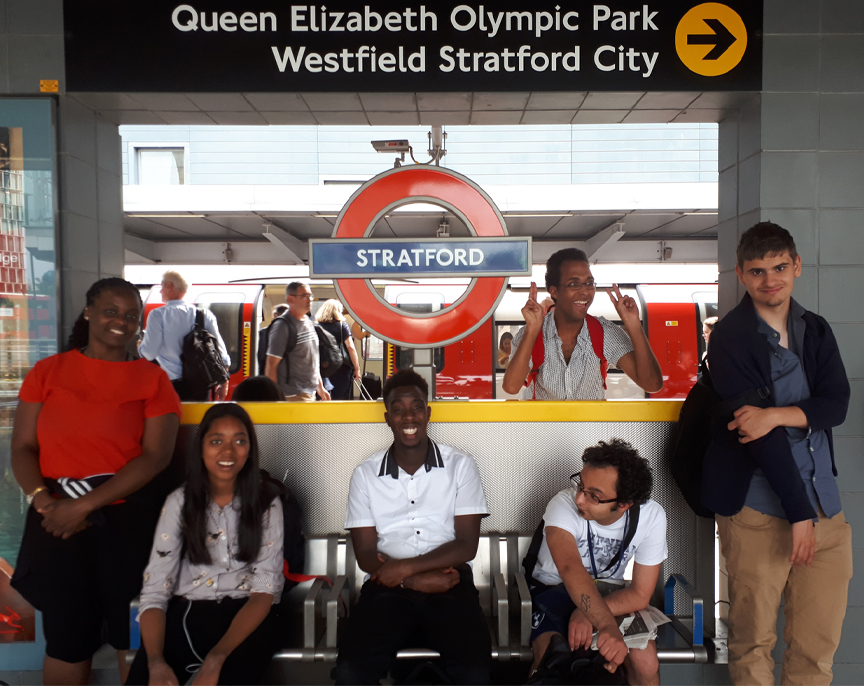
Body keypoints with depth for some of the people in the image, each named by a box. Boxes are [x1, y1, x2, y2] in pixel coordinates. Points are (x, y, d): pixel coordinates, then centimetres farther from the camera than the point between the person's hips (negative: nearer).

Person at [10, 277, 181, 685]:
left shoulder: (153, 380, 1)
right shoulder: (47, 372, 6)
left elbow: (156, 456, -8)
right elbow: (22, 448, 4)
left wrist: (84, 505, -14)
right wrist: (44, 502, -14)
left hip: (127, 522, -1)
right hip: (56, 525, 1)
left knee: (134, 636, 8)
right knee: (66, 641, 11)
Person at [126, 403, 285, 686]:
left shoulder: (266, 501, -3)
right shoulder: (180, 501, 1)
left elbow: (265, 590, -8)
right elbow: (154, 590, -4)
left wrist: (216, 658, -22)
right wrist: (156, 662, -23)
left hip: (245, 615, -2)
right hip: (185, 612, 2)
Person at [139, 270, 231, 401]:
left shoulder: (158, 315, -5)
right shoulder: (205, 314, 5)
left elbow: (149, 353, -6)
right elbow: (220, 351, 4)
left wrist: (140, 346, 18)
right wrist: (223, 384, 11)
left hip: (173, 386, -4)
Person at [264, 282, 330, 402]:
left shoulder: (309, 322, 13)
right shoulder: (282, 326, -12)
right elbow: (271, 366, -14)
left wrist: (320, 387, 21)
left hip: (310, 394, 8)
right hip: (293, 397, -8)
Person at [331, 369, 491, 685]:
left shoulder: (460, 466, 6)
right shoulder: (365, 474, 8)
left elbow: (466, 546, 0)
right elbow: (366, 555, 5)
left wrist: (405, 568, -11)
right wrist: (417, 581, -11)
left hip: (449, 583, -1)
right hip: (388, 587, 1)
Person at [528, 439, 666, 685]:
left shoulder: (651, 517, -17)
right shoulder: (564, 505, -28)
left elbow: (640, 595, -14)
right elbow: (571, 570, -44)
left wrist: (587, 614, -28)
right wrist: (609, 627, -57)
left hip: (611, 595, 3)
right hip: (553, 590, -2)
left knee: (646, 663, -22)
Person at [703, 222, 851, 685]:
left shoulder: (815, 331, 13)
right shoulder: (729, 337, -6)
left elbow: (837, 404, 0)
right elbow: (755, 430, -13)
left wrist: (777, 414, -19)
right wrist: (799, 511, -15)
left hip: (822, 501, 5)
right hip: (759, 506, -5)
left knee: (820, 643, 10)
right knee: (753, 640, 5)